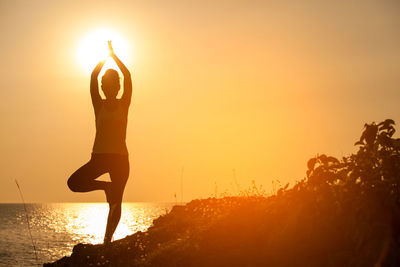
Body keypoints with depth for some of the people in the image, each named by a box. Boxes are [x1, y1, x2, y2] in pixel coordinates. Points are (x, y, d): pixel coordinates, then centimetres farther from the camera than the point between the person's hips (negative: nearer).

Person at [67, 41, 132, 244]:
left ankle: (107, 239, 4)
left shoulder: (123, 105, 4)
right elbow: (93, 78, -3)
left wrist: (113, 55, 0)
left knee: (116, 202, -2)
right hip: (99, 156, 1)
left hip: (120, 158, -1)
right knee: (74, 183, -17)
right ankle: (105, 186, 3)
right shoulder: (99, 105, 6)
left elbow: (128, 77, -5)